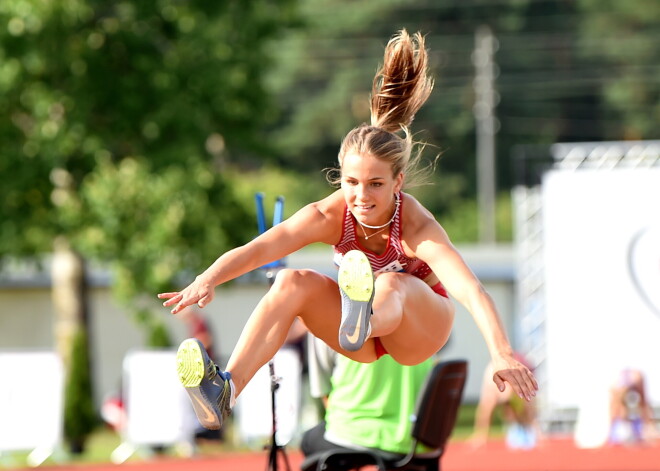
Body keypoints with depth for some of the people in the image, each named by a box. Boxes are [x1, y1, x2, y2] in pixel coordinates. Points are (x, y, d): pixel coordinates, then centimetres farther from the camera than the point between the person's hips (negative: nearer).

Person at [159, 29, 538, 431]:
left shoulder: (418, 228, -30)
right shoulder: (329, 216, -21)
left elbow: (470, 290, -45)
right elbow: (257, 249, -35)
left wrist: (502, 355, -61)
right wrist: (207, 281, -54)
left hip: (420, 329, -4)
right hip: (365, 344, 4)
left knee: (390, 285, -36)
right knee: (294, 282, -23)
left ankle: (364, 319, -76)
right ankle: (225, 391, -39)